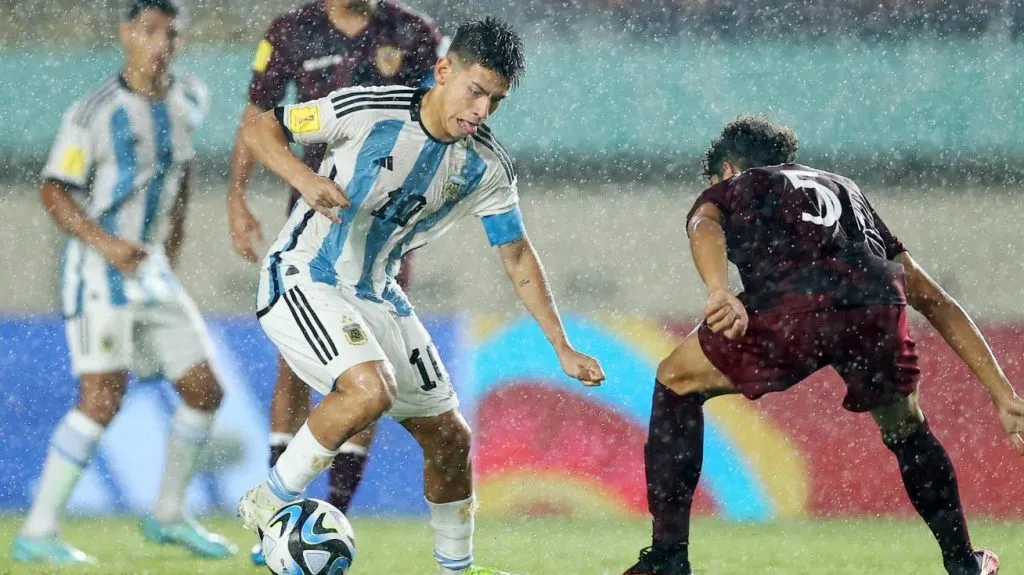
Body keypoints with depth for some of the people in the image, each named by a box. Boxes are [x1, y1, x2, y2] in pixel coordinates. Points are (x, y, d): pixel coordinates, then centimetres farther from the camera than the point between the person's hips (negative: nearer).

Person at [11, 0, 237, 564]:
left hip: (151, 271, 7)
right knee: (103, 396, -19)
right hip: (99, 270, -7)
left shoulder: (186, 100, 7)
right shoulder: (94, 112, -14)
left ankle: (168, 516, 24)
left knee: (204, 390, 7)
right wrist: (105, 243, -25)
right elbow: (52, 192, -12)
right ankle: (37, 532, -16)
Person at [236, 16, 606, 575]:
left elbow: (517, 256, 5)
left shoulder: (488, 168, -6)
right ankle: (268, 504, -14)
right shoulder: (367, 110, -20)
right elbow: (259, 128, -11)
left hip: (376, 295, 6)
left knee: (449, 437, 7)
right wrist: (304, 178, -31)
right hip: (300, 280, -6)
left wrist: (563, 348, 0)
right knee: (371, 388, -31)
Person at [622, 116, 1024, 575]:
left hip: (790, 307, -3)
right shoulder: (847, 191, 43)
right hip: (877, 307, 3)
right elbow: (935, 301, 38)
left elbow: (705, 227, 4)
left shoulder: (728, 190, 32)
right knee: (906, 430, 34)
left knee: (676, 384, 21)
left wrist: (719, 293, -16)